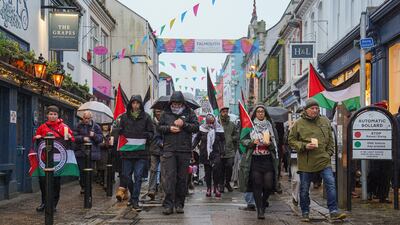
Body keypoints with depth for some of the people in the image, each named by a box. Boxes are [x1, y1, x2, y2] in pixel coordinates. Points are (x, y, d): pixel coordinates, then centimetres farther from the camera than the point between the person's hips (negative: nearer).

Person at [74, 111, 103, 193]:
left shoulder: (95, 126, 5)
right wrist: (83, 138, -17)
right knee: (82, 171, 2)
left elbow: (101, 138, 2)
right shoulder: (79, 126, 6)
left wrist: (94, 135, -17)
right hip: (81, 152, 1)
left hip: (92, 153, 0)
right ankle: (83, 186, 20)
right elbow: (74, 137, -1)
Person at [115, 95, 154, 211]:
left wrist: (146, 136, -9)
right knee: (126, 175, 5)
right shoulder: (124, 117, 9)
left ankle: (135, 201, 0)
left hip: (141, 151, -2)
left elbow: (151, 132, 10)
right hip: (127, 151, 2)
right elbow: (120, 131, 14)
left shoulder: (146, 117, 5)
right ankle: (133, 195, 28)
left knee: (138, 176, -5)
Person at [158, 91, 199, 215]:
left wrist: (184, 124, -14)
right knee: (169, 176, -9)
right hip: (169, 149, 0)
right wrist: (169, 128, -7)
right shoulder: (166, 114, 11)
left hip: (184, 150, 0)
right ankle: (168, 205, -8)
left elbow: (196, 127, 1)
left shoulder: (189, 113, 8)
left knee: (182, 178, 5)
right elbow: (159, 128, 12)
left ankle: (179, 204, 14)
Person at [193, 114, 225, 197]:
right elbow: (197, 139, 12)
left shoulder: (219, 129, 3)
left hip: (216, 153, -1)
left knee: (216, 168, -16)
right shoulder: (202, 128, 3)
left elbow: (223, 140, 11)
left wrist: (222, 151, 3)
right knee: (207, 171, 5)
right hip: (205, 153, 1)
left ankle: (216, 187, -4)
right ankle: (208, 188, 13)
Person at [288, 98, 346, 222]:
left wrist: (329, 153, 6)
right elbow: (291, 140, 2)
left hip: (323, 160, 2)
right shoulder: (298, 124, -1)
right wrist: (304, 146, -12)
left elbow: (330, 140, 17)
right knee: (304, 189, 6)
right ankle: (305, 213, 21)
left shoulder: (325, 121, 9)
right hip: (306, 162, -2)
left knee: (331, 184, -8)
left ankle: (333, 211, -2)